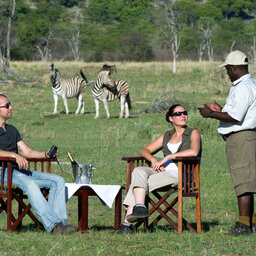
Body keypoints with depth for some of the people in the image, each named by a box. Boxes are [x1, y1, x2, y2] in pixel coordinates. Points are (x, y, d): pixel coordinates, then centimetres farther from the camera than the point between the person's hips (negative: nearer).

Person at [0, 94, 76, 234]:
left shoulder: (11, 130, 27)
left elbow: (27, 152, 23)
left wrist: (46, 154, 5)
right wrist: (14, 155, -28)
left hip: (19, 170, 9)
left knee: (58, 181, -7)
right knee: (29, 184, -37)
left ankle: (59, 222, -20)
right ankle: (53, 224, -41)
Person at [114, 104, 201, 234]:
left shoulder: (193, 133, 7)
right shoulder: (167, 136, 23)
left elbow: (194, 152, -15)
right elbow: (145, 150, 21)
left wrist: (167, 157, -14)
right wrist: (154, 160, -3)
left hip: (182, 175, -6)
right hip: (164, 172, 6)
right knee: (139, 171, -25)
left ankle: (128, 222, -31)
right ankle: (139, 207, -38)